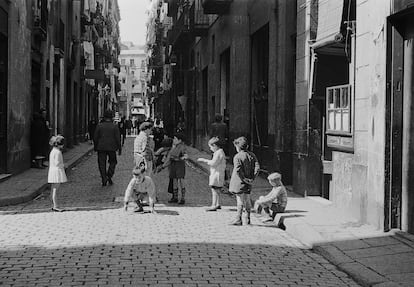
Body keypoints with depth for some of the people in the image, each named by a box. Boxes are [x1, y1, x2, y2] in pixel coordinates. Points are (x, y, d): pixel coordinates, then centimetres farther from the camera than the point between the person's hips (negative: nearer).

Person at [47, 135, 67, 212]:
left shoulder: (52, 151, 14)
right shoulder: (58, 152, -16)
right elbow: (57, 163, -21)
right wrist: (63, 165, -5)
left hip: (52, 171, 10)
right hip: (57, 171, -10)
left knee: (53, 189, 12)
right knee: (55, 189, -8)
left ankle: (54, 205, 18)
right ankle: (55, 206, -7)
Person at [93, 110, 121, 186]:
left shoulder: (99, 126, -1)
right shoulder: (114, 127, -3)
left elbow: (95, 138, 1)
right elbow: (118, 138, -3)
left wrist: (95, 147, 12)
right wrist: (119, 148, 4)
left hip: (101, 148, 0)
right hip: (111, 148, 0)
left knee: (102, 164, 5)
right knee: (113, 162, 16)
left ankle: (104, 180, 0)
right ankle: (109, 176, 2)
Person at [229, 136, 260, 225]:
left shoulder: (237, 156, -12)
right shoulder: (251, 155, 5)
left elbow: (238, 170, -22)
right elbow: (257, 167, -2)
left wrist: (243, 178, -13)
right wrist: (252, 178, -2)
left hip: (239, 182, -6)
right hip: (248, 184, 6)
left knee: (240, 200, 0)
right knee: (247, 200, 16)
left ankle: (238, 219, 6)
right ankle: (248, 218, 23)